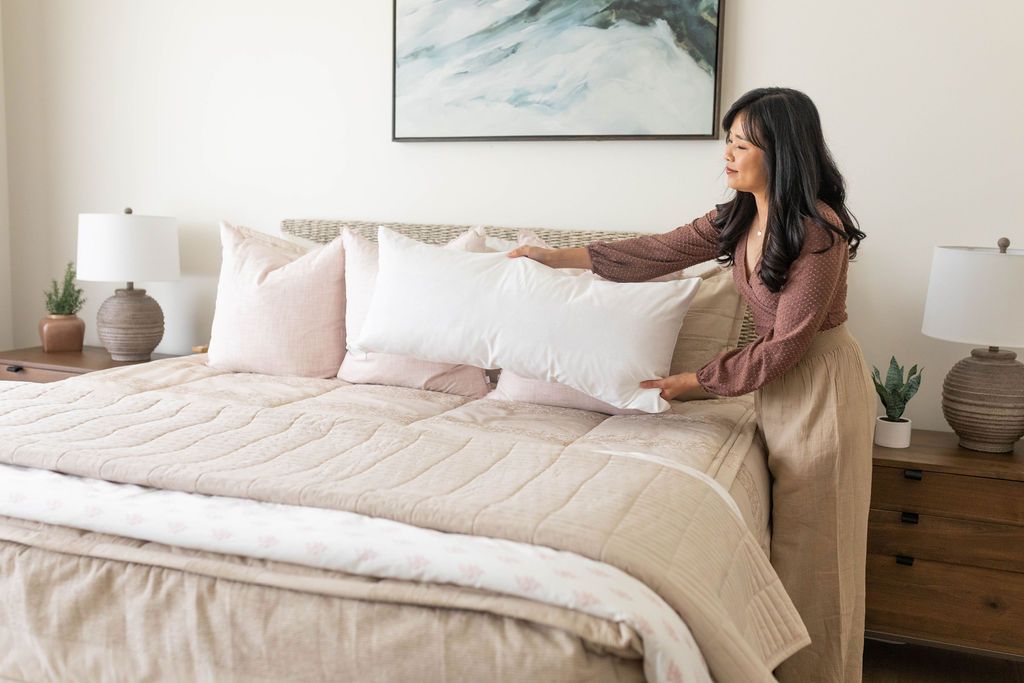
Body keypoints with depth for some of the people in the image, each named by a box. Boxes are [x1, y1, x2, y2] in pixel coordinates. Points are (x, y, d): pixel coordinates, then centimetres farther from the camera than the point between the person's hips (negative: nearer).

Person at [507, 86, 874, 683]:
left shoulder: (819, 230, -23)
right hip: (780, 380, 7)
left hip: (821, 383, -7)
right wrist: (560, 256, 9)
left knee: (811, 545, 4)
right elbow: (659, 252, 8)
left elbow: (784, 347, -21)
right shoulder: (739, 218, 1)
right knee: (783, 538, 13)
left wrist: (692, 382, -15)